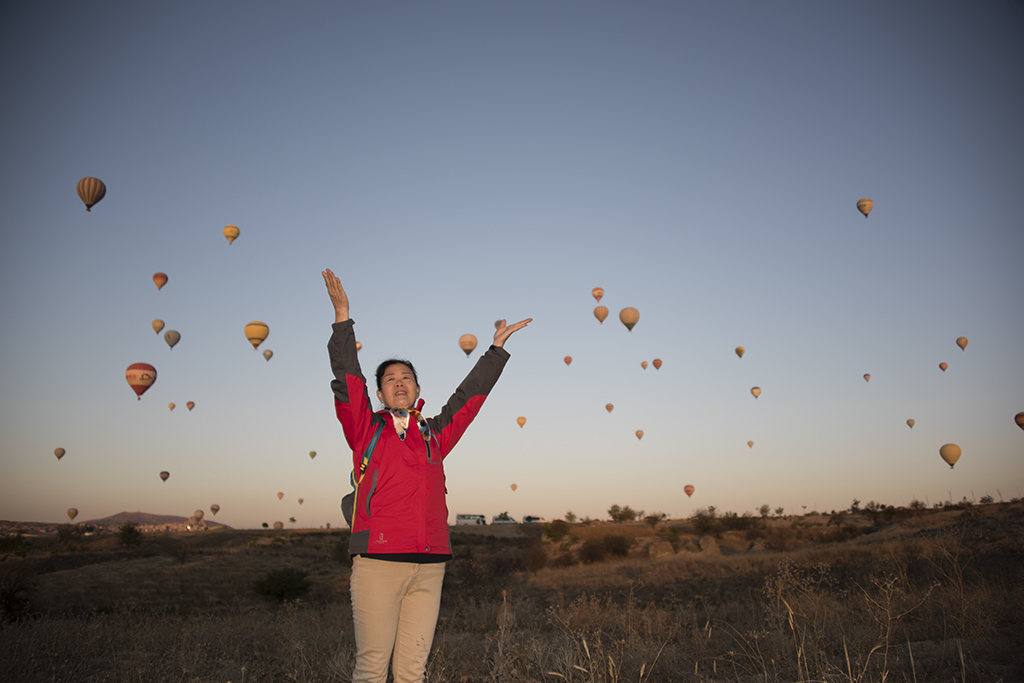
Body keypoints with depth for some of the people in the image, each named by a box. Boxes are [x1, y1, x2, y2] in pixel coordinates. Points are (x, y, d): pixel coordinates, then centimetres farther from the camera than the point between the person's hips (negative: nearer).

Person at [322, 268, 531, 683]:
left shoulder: (435, 435, 17)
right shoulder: (365, 430, 10)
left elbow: (470, 396, 23)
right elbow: (347, 380, 1)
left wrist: (497, 347, 27)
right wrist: (342, 317, -5)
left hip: (429, 566, 3)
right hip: (378, 561, -3)